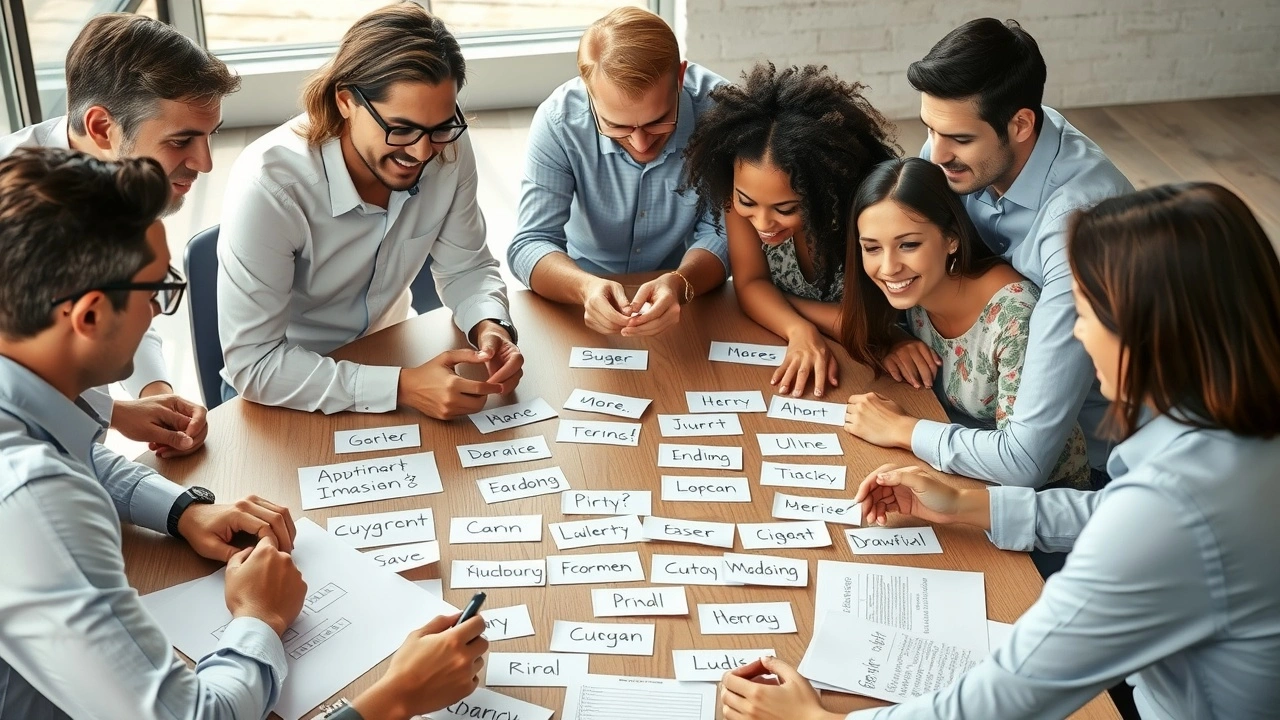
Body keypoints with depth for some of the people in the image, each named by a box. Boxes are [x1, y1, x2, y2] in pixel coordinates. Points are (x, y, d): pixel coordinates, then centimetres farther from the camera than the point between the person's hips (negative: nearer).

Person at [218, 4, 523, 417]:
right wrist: (400, 388, -33)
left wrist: (489, 328, -20)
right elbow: (252, 363, -26)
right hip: (283, 393, -4)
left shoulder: (449, 150, -15)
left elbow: (466, 268, 0)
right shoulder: (269, 185, -28)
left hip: (385, 358, 5)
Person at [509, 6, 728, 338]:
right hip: (588, 302, 0)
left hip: (689, 301, 0)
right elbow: (530, 245, -19)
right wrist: (585, 287, -40)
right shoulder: (559, 119, -20)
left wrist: (680, 284, -36)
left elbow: (723, 232, -15)